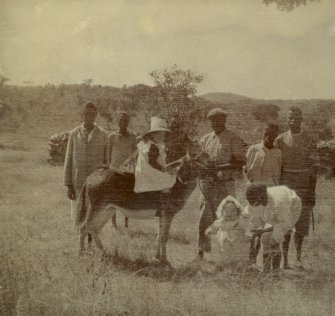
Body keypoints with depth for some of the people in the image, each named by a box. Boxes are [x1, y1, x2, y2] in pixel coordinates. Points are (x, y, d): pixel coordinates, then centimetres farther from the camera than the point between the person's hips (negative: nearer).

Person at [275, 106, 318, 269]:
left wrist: (312, 192, -2)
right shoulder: (280, 140, 5)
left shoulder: (309, 142, 3)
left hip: (303, 187, 0)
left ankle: (298, 258, 13)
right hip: (284, 185, 0)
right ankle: (284, 260, 3)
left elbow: (312, 168, 3)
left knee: (300, 225, 2)